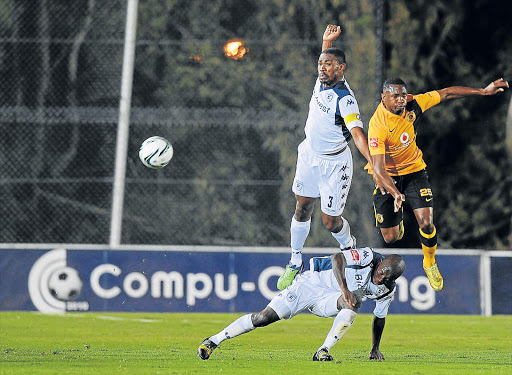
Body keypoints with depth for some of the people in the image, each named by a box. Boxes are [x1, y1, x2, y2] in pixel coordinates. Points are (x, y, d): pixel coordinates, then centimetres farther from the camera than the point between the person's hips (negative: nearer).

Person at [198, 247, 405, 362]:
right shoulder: (369, 256, -21)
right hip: (312, 282, -4)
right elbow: (337, 259, -35)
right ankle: (214, 340, 3)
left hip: (327, 302, 4)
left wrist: (375, 349, 15)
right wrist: (344, 288, -47)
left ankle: (323, 351, -27)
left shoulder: (387, 290, -3)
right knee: (264, 317, -12)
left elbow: (379, 318, 13)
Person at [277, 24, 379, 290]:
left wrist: (374, 164, -51)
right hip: (309, 156, 6)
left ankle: (348, 246, 34)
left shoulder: (345, 99, -28)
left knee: (330, 221, 1)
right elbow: (326, 60, 21)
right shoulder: (322, 81, -6)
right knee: (302, 209, 10)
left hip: (334, 163, -6)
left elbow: (357, 133, -39)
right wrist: (328, 41, 7)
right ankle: (295, 262, 24)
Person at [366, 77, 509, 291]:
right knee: (390, 238, 0)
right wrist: (395, 194, -48)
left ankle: (430, 263, 18)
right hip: (387, 177, -3)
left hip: (413, 169, 3)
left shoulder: (413, 105, -16)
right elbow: (378, 168, -34)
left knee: (426, 223, -14)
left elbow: (446, 94, -2)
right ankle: (397, 220, 41)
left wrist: (484, 91, -1)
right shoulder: (378, 125, -30)